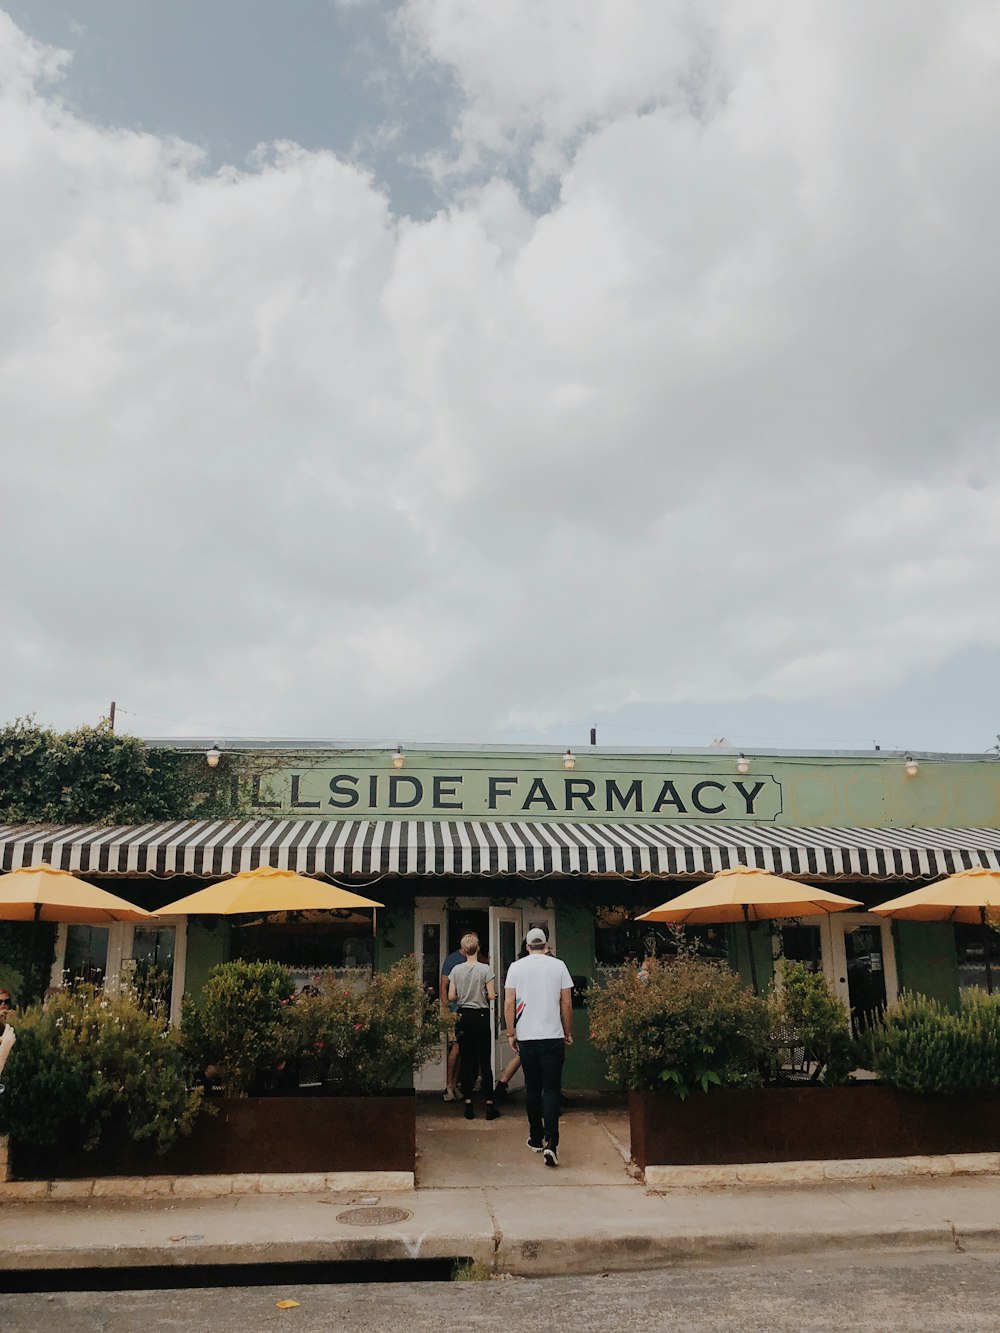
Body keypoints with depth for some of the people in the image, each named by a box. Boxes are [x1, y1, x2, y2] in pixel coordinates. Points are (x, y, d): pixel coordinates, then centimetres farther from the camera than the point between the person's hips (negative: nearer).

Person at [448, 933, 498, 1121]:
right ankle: (489, 1104, 6)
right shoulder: (486, 969, -10)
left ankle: (468, 1105, 9)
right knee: (484, 1061, 5)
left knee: (466, 1061, 8)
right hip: (481, 1016, -2)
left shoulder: (456, 970, -2)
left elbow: (451, 996, 0)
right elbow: (491, 996, -10)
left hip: (463, 1016, 2)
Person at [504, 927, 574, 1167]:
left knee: (532, 1088, 15)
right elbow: (567, 1003, 2)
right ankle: (551, 1144, -14)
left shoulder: (516, 967, 2)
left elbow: (508, 1003, 0)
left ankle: (536, 1138, 24)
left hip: (526, 1037, 1)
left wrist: (510, 1034, 9)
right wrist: (568, 1033, 13)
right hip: (553, 1037, -1)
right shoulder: (558, 966, 0)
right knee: (551, 1089, -1)